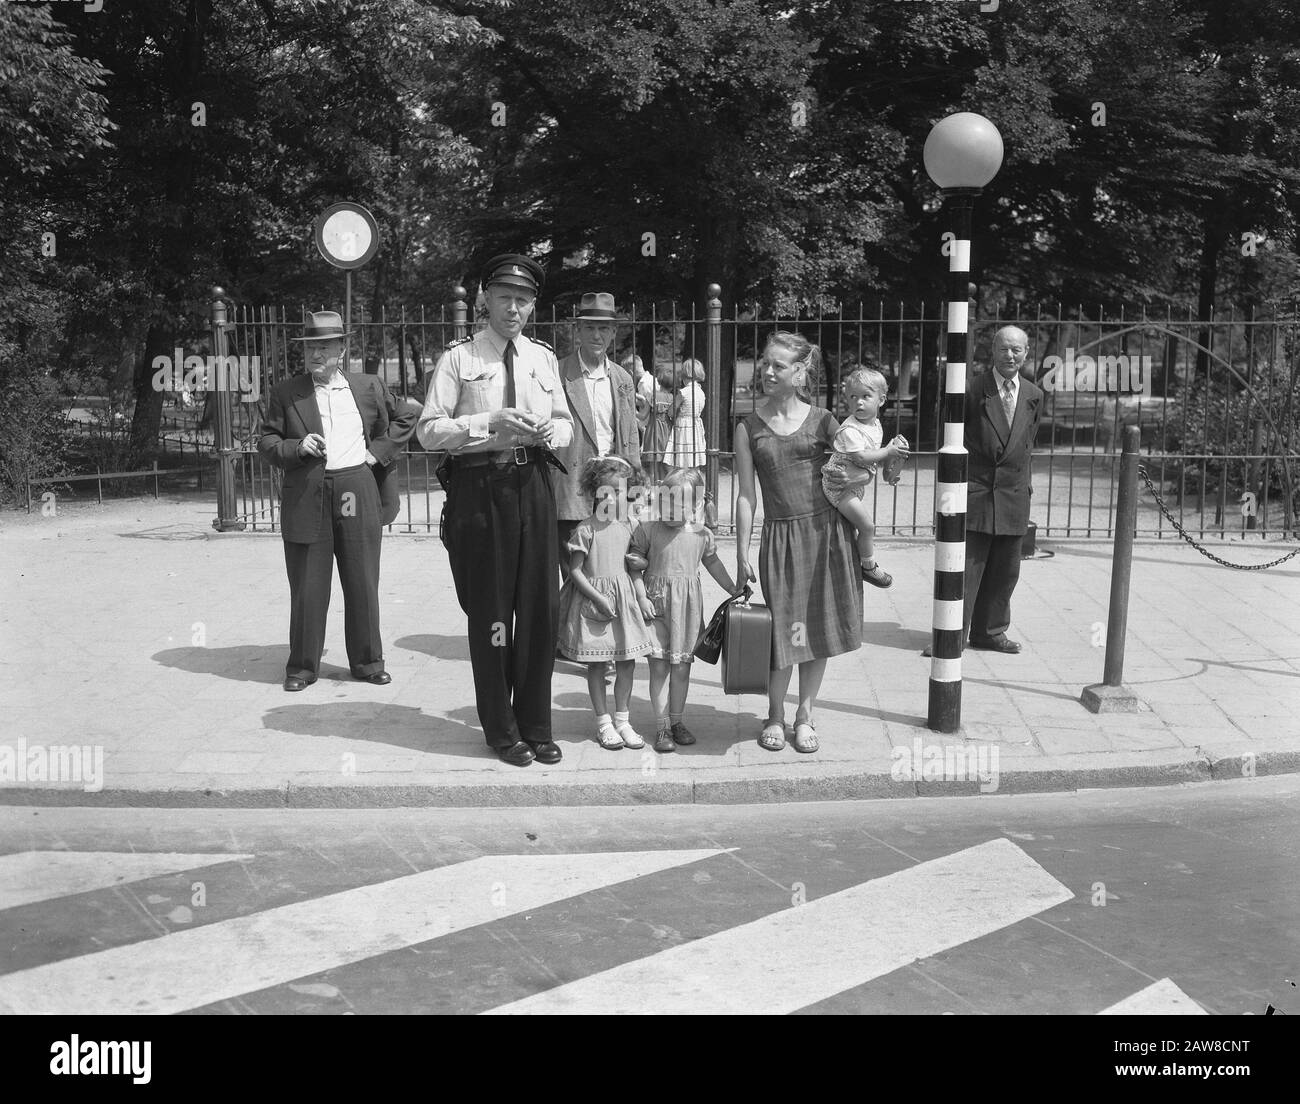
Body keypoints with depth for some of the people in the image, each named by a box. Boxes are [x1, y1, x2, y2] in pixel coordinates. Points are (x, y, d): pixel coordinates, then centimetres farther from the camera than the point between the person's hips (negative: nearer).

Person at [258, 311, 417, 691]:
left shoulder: (369, 387, 8)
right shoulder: (284, 394, 5)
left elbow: (405, 417, 18)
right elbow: (266, 441, 7)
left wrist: (380, 451, 6)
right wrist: (296, 448, -12)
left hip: (359, 494, 1)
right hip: (306, 499, -1)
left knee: (363, 585, 6)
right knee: (307, 588, 3)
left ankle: (367, 660, 20)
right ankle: (302, 666, 15)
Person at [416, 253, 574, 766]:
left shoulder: (544, 358, 11)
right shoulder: (458, 358, -2)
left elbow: (566, 424, 19)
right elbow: (428, 430, -6)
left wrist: (547, 431, -5)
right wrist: (487, 423, -18)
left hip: (533, 486, 4)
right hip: (479, 488, -4)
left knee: (540, 608, 7)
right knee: (490, 612, 4)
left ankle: (535, 725, 22)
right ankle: (501, 730, 18)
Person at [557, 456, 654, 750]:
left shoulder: (627, 525, 6)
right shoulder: (585, 530, -11)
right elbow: (575, 571, -12)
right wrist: (599, 598, -17)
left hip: (622, 595, 5)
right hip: (592, 598, -5)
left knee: (627, 661, 7)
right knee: (596, 665, 3)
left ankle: (623, 720, 18)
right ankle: (603, 722, 14)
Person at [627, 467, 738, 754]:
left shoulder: (702, 535, 5)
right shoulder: (648, 530, -2)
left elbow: (713, 564, 20)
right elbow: (634, 568, 1)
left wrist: (734, 590, 21)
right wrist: (642, 597, -10)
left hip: (688, 604, 2)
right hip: (657, 603, -2)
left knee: (681, 666, 6)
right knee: (659, 665, -3)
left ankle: (677, 721, 21)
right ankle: (662, 727, 4)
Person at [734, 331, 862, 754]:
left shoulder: (821, 420, 2)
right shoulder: (749, 428, 1)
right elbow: (745, 496, 2)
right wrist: (741, 556, -1)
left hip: (827, 530, 1)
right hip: (780, 534, -1)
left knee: (818, 628, 7)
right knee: (783, 631, 0)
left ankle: (805, 716, 23)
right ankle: (775, 717, 21)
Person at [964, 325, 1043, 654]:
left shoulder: (1033, 395, 8)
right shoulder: (972, 390, -7)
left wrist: (1025, 479, 15)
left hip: (1014, 495, 5)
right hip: (975, 490, -5)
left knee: (1005, 571, 10)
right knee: (966, 567, -5)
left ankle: (989, 632, 24)